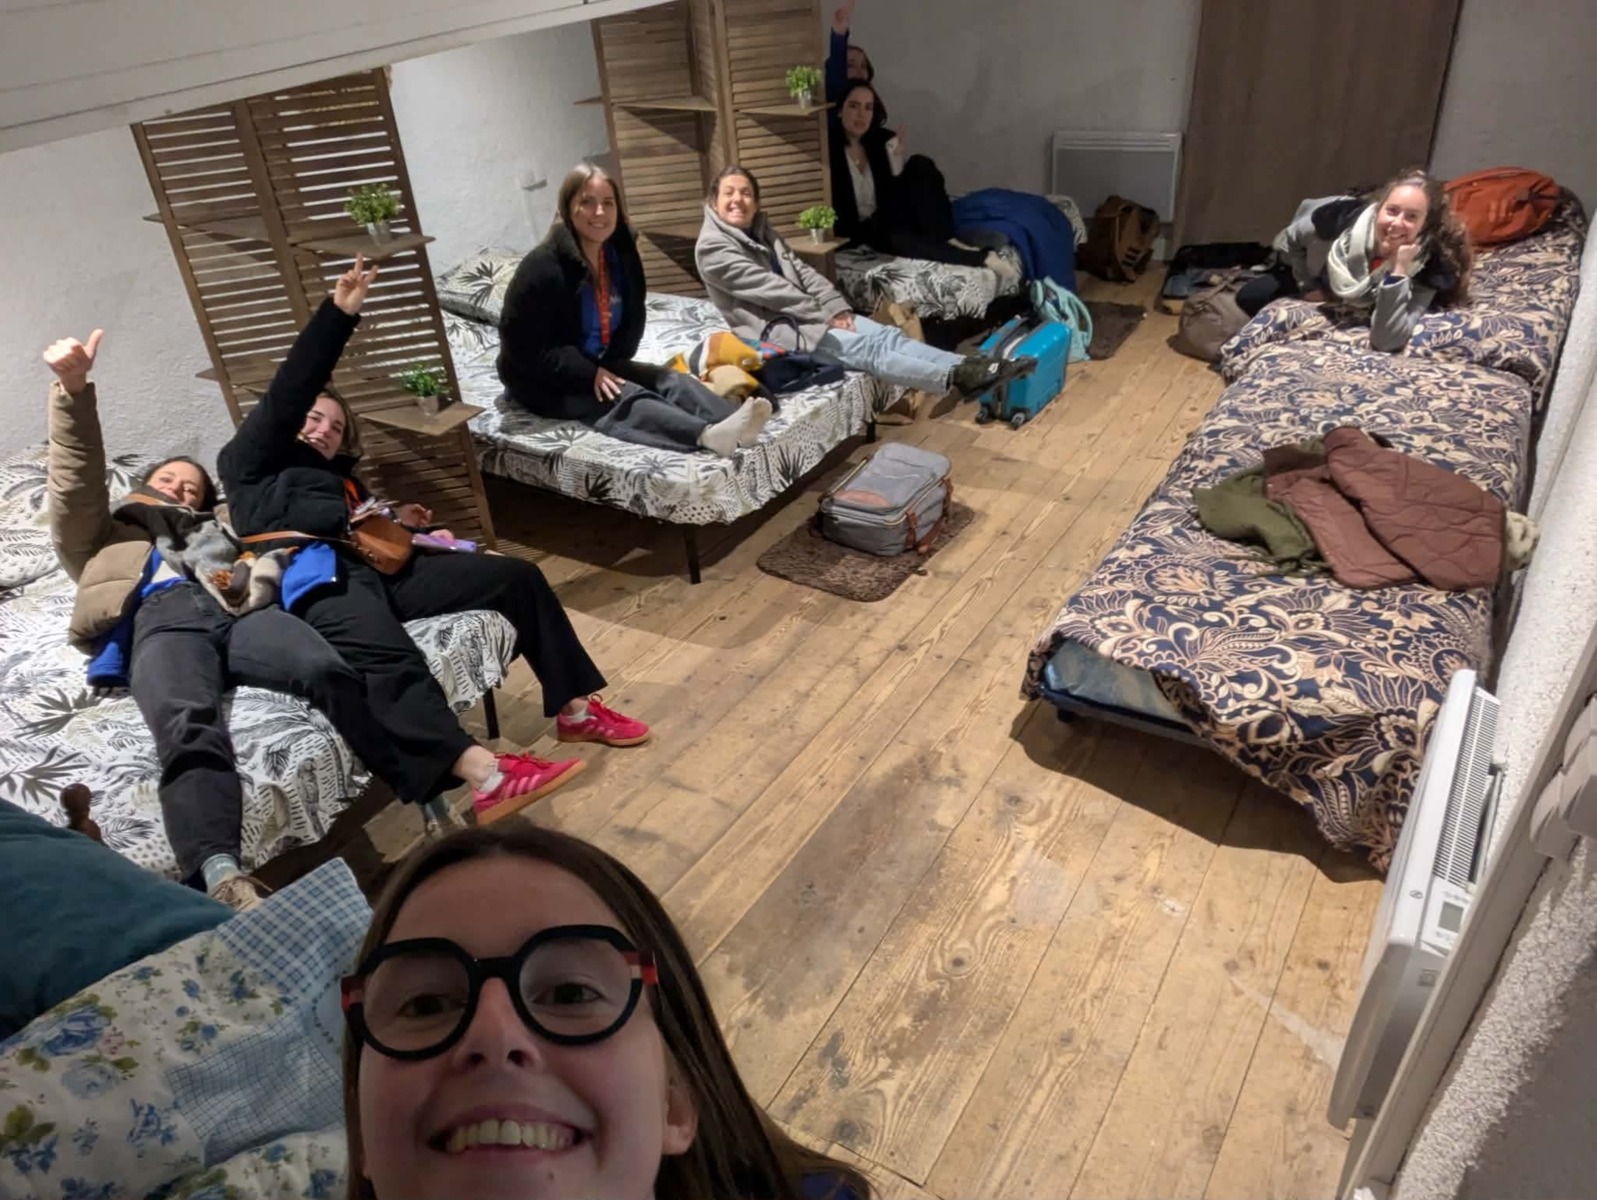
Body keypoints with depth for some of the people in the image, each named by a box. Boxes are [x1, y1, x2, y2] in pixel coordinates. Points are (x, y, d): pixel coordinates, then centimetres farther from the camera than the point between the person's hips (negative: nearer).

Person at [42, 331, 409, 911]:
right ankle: (222, 879, -58)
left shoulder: (219, 528, 44)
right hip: (161, 617, -2)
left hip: (239, 607, 2)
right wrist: (73, 389, 10)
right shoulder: (106, 538, 42)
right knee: (189, 729, -36)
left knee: (329, 672, -32)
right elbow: (75, 491, 24)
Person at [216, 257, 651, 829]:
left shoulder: (341, 478, 40)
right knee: (387, 661, -39)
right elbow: (286, 394, 5)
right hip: (313, 577, -7)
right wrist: (338, 312, -2)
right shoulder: (251, 463, 21)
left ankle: (574, 709, -2)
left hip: (376, 566, 7)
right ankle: (487, 776, -58)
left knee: (517, 576, -5)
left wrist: (400, 523, 6)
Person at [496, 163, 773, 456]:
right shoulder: (542, 267, -19)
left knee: (669, 380, -17)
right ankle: (709, 435, -56)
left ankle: (733, 428, -44)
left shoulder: (620, 255, 1)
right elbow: (522, 346, -20)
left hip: (601, 366, 7)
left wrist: (607, 366, -8)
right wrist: (589, 374, -24)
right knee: (624, 399, -31)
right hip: (544, 381, -7)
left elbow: (633, 320, 9)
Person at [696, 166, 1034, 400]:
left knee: (886, 334, -13)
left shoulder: (761, 230, 15)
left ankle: (970, 367, -26)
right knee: (864, 348, -25)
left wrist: (837, 307, -6)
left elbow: (801, 270, 10)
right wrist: (824, 315, -15)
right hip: (773, 327, -8)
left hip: (805, 313, 8)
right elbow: (768, 288, -16)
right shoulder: (712, 248, -11)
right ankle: (955, 378, -38)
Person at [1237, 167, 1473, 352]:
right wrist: (1307, 286, -10)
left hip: (1360, 311, 0)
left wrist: (1398, 272, -54)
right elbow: (1289, 241, -16)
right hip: (1316, 276, 0)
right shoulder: (1342, 217, -40)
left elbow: (1386, 342, -48)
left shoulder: (1427, 268, -42)